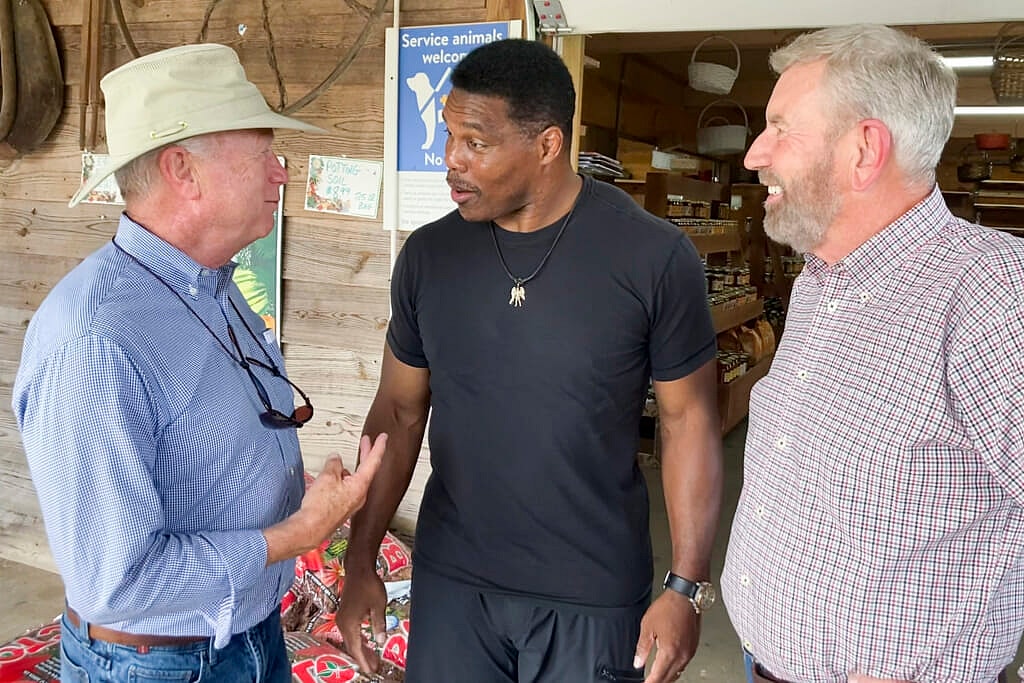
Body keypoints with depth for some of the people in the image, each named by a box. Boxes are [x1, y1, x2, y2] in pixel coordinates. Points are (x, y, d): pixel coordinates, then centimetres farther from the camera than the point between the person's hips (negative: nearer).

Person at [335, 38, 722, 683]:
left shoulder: (654, 256, -13)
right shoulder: (429, 255, -3)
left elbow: (689, 418, -6)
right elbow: (399, 411, 5)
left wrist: (688, 588, -7)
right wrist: (361, 563, 5)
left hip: (594, 597, -2)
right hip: (449, 583, 3)